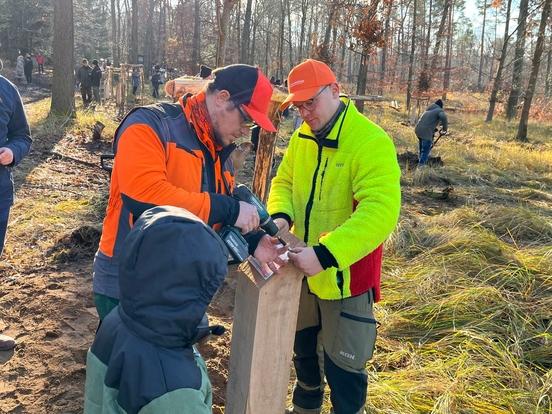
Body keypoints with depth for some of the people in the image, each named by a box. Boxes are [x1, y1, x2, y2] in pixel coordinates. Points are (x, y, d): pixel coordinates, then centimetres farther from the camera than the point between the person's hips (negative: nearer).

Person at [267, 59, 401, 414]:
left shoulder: (372, 142, -22)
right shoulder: (302, 137, 2)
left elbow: (380, 212, -32)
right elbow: (284, 182, 11)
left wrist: (325, 254, -40)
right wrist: (281, 215, -12)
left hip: (345, 274, -7)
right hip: (305, 269, 8)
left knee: (341, 366, 6)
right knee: (304, 347, 26)